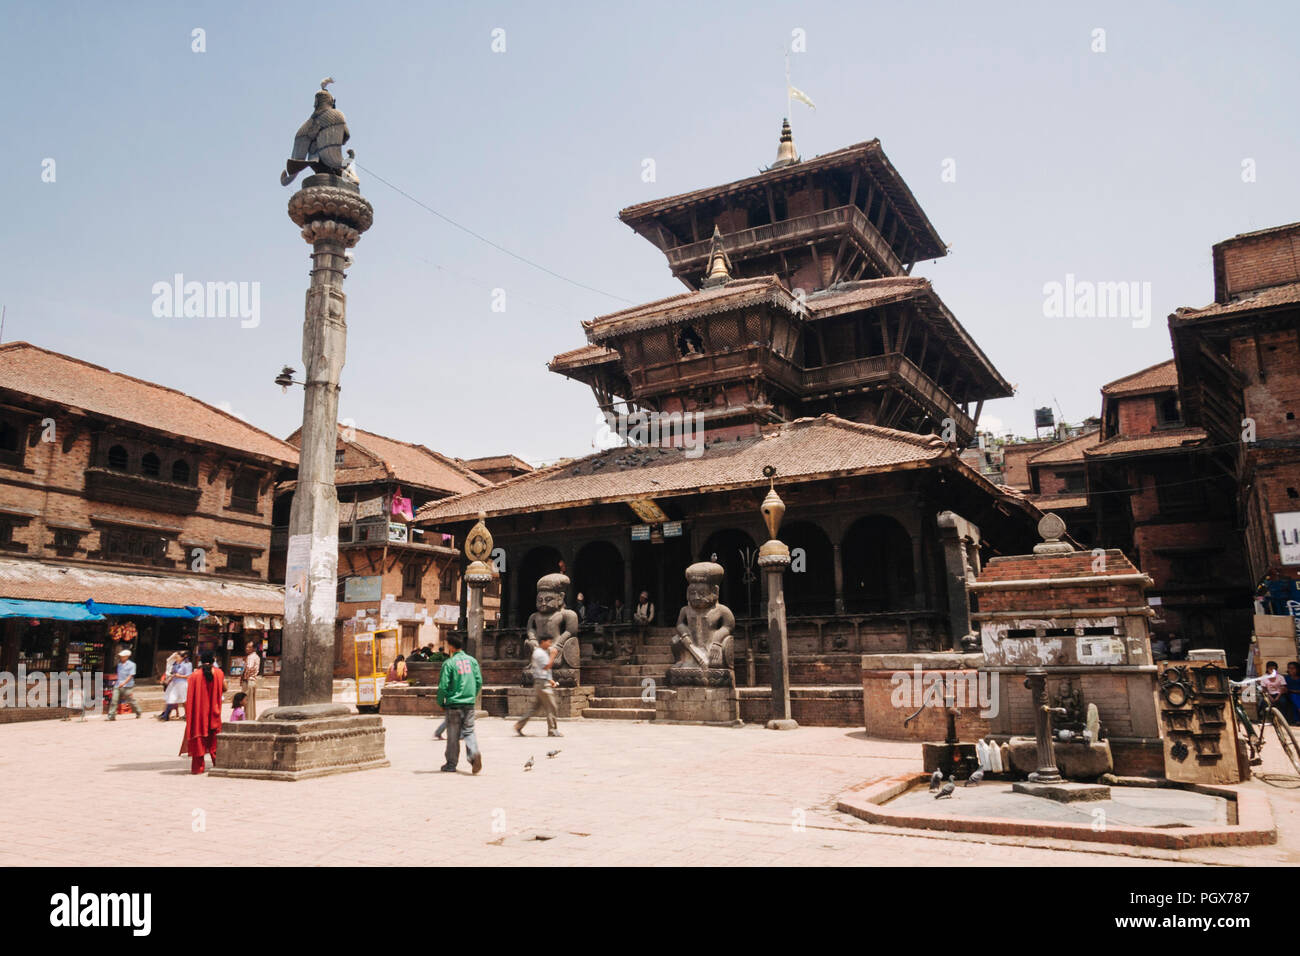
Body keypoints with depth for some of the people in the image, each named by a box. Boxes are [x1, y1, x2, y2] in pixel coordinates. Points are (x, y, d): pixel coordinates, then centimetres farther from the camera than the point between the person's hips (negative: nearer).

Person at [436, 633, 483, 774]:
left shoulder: (449, 663, -10)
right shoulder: (472, 660, 4)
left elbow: (443, 685, -10)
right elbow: (479, 681, 6)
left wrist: (440, 703, 3)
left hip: (454, 704, -3)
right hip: (469, 704, 3)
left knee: (453, 735, 7)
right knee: (469, 731, 9)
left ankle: (451, 764, 15)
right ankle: (474, 753, -15)